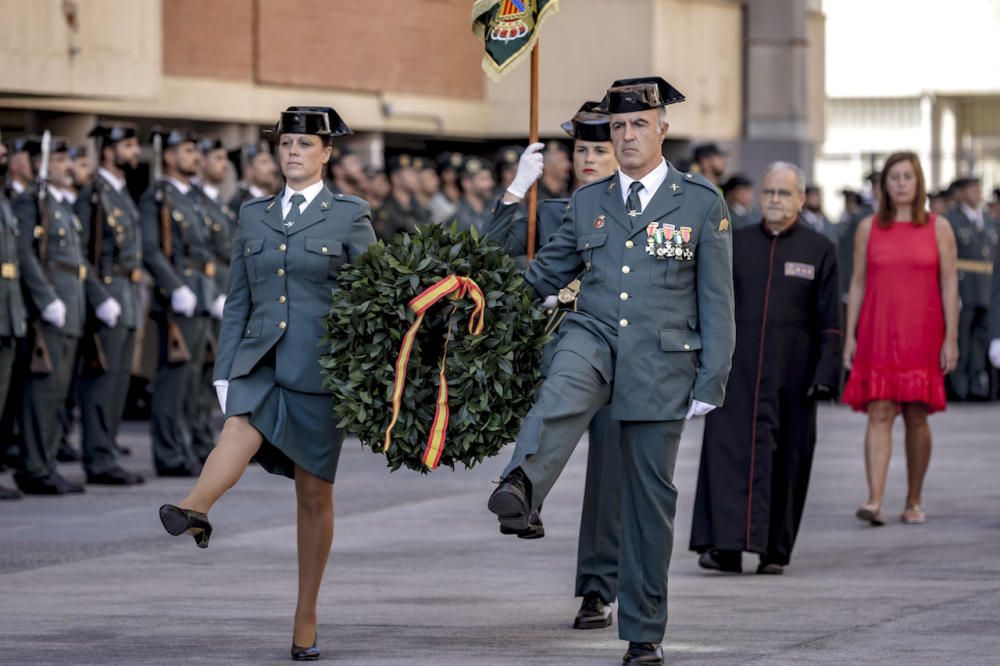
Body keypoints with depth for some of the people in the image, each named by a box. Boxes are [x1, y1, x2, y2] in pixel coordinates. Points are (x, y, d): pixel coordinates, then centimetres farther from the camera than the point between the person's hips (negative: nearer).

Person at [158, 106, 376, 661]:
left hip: (321, 366, -2)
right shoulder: (254, 215, 13)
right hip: (260, 360, 2)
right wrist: (224, 371, 6)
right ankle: (195, 509, -58)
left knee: (314, 492, 2)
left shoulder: (349, 216, 3)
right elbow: (238, 301, 14)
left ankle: (306, 621, 9)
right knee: (241, 427, -31)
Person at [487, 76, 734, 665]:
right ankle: (520, 489, -65)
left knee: (651, 496, 3)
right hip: (595, 335, 1)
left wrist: (712, 383, -4)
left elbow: (716, 300, 2)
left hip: (661, 361, -1)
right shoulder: (587, 203, 13)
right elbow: (542, 276, 21)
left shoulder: (702, 202, 4)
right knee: (561, 393, -36)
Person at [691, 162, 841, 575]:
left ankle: (775, 550, 12)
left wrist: (825, 374, -6)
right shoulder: (735, 243, 10)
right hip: (736, 372, 1)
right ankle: (726, 545, -14)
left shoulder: (819, 249, 5)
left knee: (786, 460, 3)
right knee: (729, 450, -10)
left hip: (791, 375, -1)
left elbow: (830, 321, 3)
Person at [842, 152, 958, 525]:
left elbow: (949, 285, 2)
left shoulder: (938, 228, 4)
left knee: (916, 417, 3)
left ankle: (914, 501, 15)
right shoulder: (869, 228, 7)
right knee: (879, 414, -10)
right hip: (877, 334, 0)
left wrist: (951, 338, -5)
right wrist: (850, 336, 3)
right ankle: (874, 501, -19)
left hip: (922, 334, 0)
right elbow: (858, 283, 8)